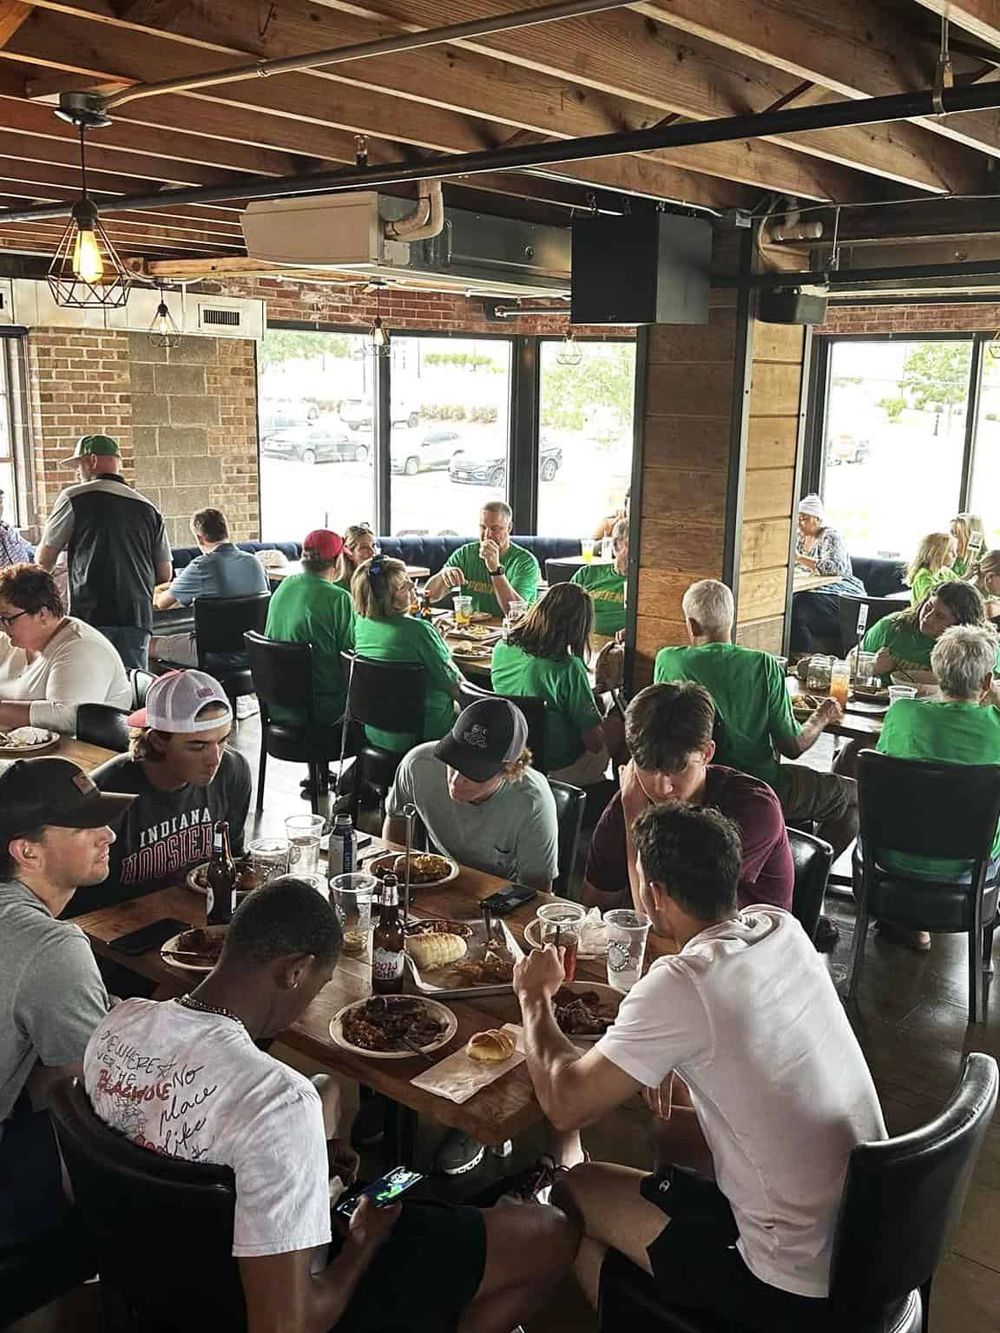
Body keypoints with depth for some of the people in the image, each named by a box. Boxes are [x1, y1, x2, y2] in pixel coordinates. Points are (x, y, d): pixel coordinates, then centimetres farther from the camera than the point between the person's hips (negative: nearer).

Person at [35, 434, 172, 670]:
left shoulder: (74, 498, 1)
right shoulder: (148, 508, 14)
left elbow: (44, 561, 7)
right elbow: (165, 575, 14)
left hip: (91, 616, -4)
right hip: (138, 619, 4)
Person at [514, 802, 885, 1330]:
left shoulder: (679, 986, -26)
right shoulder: (783, 928, -3)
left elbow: (566, 1103, -16)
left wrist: (535, 996, -1)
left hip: (799, 1290, -7)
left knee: (571, 1193, 9)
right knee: (673, 1134, 27)